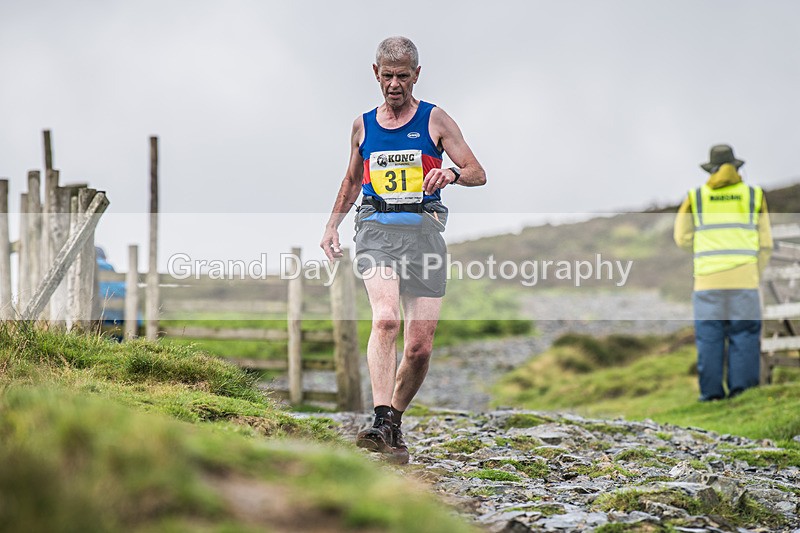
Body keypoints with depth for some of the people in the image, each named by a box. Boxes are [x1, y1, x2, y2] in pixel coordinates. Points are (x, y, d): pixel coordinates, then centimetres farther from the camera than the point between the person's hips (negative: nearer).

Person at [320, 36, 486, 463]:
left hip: (423, 229, 0)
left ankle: (395, 421, 21)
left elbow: (478, 174, 2)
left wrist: (451, 174, -20)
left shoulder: (435, 120, 7)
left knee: (420, 347, -1)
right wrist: (332, 224, 19)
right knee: (385, 319, -26)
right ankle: (381, 424, -34)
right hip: (376, 228, 0)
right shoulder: (363, 125, 15)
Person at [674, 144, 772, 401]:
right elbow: (765, 243, 9)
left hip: (708, 277, 0)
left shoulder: (696, 197, 6)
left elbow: (683, 239, 8)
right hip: (744, 278, 0)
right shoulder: (754, 195, 8)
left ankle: (711, 391, -1)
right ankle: (742, 388, -4)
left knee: (709, 336, 3)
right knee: (744, 334, 3)